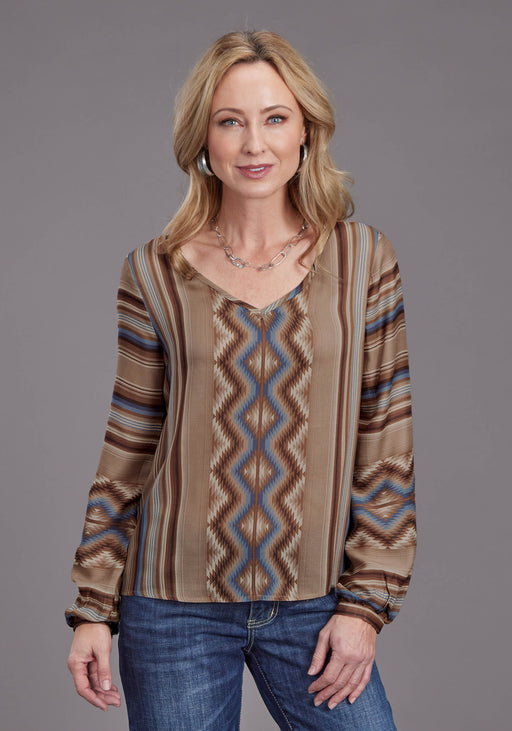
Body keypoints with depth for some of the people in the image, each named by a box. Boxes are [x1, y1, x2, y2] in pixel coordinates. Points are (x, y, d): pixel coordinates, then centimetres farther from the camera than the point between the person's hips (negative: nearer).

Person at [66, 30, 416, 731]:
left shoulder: (363, 259, 1)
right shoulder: (156, 273, 1)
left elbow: (386, 440, 1)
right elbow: (127, 449, 5)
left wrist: (367, 602, -3)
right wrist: (94, 607, 3)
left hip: (313, 607, 1)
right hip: (175, 608, 0)